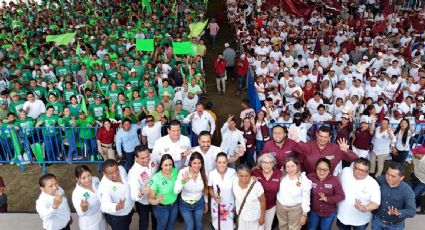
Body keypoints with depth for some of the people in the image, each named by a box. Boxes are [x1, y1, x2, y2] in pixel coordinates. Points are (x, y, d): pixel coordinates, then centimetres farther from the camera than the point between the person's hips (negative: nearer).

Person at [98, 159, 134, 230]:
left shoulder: (121, 169, -18)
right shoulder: (104, 186, -37)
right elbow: (105, 205, -50)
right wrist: (116, 207, -70)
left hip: (129, 211, 6)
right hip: (116, 218, -6)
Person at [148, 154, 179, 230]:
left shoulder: (175, 171, -17)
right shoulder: (155, 178, -29)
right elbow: (150, 198, -28)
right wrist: (156, 201, -48)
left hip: (174, 204, 4)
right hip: (161, 207, -4)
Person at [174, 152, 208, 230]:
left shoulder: (203, 173, -16)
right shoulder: (183, 172, -26)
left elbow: (205, 189, 1)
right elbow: (176, 191, -33)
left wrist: (206, 203, 11)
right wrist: (183, 181, -51)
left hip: (199, 203, 3)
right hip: (185, 205, -2)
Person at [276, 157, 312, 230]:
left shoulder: (304, 180, -18)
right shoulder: (282, 176, -8)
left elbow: (306, 199, -12)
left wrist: (304, 214, -9)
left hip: (295, 208, -3)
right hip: (280, 206, 4)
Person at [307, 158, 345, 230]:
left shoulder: (334, 180, -17)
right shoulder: (310, 177, -19)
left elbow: (341, 196, -15)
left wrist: (327, 199, -26)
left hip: (329, 213, 0)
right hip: (313, 211, 0)